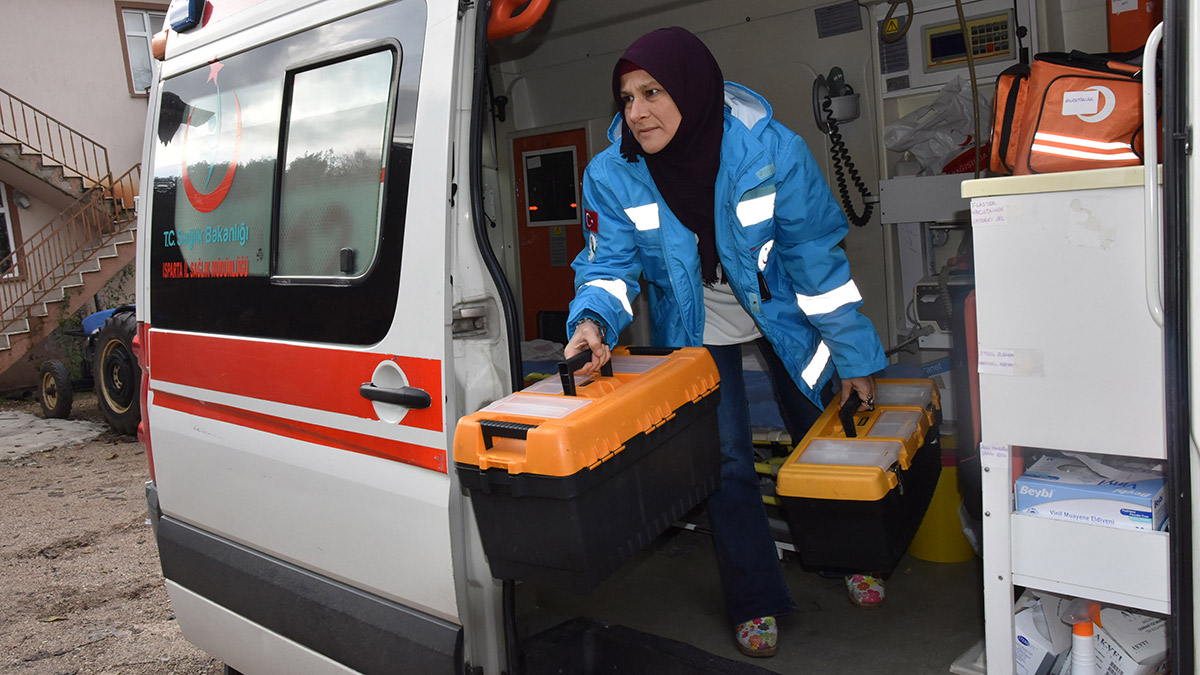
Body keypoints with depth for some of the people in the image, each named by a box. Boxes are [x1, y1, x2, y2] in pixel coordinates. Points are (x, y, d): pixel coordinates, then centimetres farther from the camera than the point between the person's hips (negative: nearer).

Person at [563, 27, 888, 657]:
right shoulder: (610, 175, -22)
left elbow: (817, 259, -20)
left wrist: (854, 357, -15)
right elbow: (609, 265, -17)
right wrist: (594, 320, -42)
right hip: (695, 329, 1)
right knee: (724, 461, -1)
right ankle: (753, 603, 19)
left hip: (780, 309, 0)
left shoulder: (771, 149, -28)